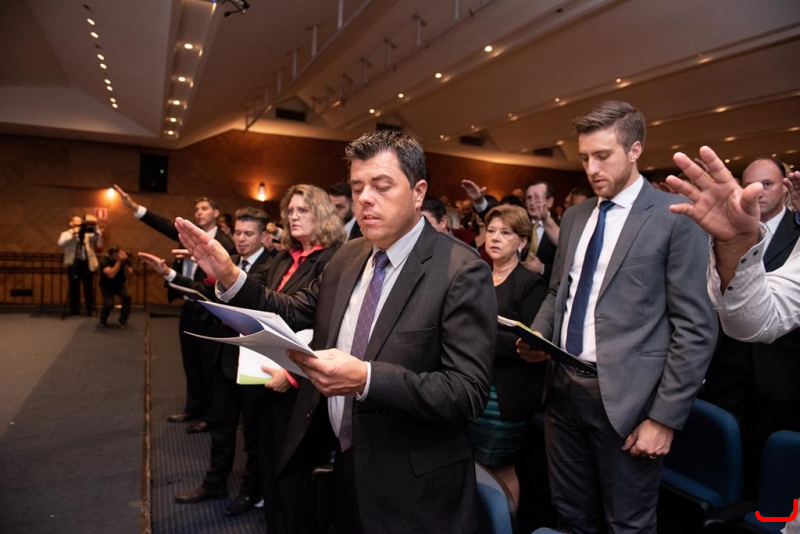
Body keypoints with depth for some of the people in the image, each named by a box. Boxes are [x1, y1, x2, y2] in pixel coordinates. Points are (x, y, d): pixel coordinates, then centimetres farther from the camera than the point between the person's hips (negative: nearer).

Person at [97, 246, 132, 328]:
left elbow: (129, 275, -24)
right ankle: (103, 321, 7)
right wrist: (119, 261, -41)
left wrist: (125, 263, -36)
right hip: (107, 285, -2)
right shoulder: (105, 262, -22)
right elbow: (111, 275, -40)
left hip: (119, 284, 2)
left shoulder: (125, 260, -13)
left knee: (127, 296, -30)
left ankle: (123, 320, -6)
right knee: (109, 303, -29)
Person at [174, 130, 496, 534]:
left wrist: (365, 378, -35)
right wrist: (229, 275, -3)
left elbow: (469, 392, -24)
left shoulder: (461, 272, -19)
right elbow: (294, 313, 10)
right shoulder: (347, 257, 3)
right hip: (339, 467, 6)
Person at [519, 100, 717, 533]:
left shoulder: (675, 217, -8)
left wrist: (665, 417, -12)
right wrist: (538, 334, -2)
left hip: (625, 398, -5)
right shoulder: (574, 217, 11)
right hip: (564, 388, 6)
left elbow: (695, 328, -11)